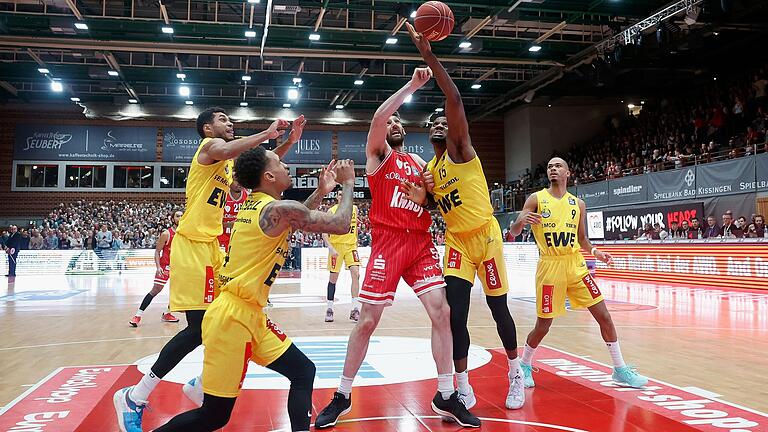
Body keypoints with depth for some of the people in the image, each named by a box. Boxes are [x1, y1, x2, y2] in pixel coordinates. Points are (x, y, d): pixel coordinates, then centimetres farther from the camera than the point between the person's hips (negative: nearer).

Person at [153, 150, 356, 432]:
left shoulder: (255, 205, 11)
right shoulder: (278, 208, -16)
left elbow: (295, 219, 31)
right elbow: (340, 225, -11)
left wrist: (320, 192, 23)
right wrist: (348, 184, 4)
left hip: (250, 315, 10)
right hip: (232, 318, -10)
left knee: (304, 372, 11)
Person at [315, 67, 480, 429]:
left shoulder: (420, 163, 21)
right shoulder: (378, 153, 7)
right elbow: (377, 118, -14)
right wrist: (412, 85, -15)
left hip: (421, 242, 5)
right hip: (388, 242, -4)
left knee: (442, 313, -4)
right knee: (367, 321, -2)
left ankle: (445, 396, 9)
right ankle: (343, 396, 14)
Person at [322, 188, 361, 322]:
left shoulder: (354, 209, 6)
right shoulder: (331, 211, -5)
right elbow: (324, 233, -8)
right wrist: (330, 248, -21)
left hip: (351, 246, 2)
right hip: (336, 246, -2)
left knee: (356, 273, -14)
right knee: (333, 278, 3)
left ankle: (355, 310, -12)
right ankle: (330, 309, 17)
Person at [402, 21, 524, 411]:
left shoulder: (460, 151, -7)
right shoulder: (427, 170, 11)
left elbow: (455, 101, -21)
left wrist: (428, 55, -26)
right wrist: (418, 198, -7)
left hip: (485, 235, -5)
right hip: (456, 242, 5)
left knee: (498, 308, 6)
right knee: (455, 314, -5)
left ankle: (515, 373, 29)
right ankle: (463, 388, 6)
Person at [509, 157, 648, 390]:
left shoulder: (578, 204, 11)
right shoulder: (536, 199, 1)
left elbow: (582, 239, 19)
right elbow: (514, 232, -4)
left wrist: (595, 252, -2)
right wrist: (521, 220, -26)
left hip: (575, 265, 3)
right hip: (549, 266, -3)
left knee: (604, 316, 1)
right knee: (542, 326, 1)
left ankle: (620, 370, 16)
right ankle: (524, 366, 25)